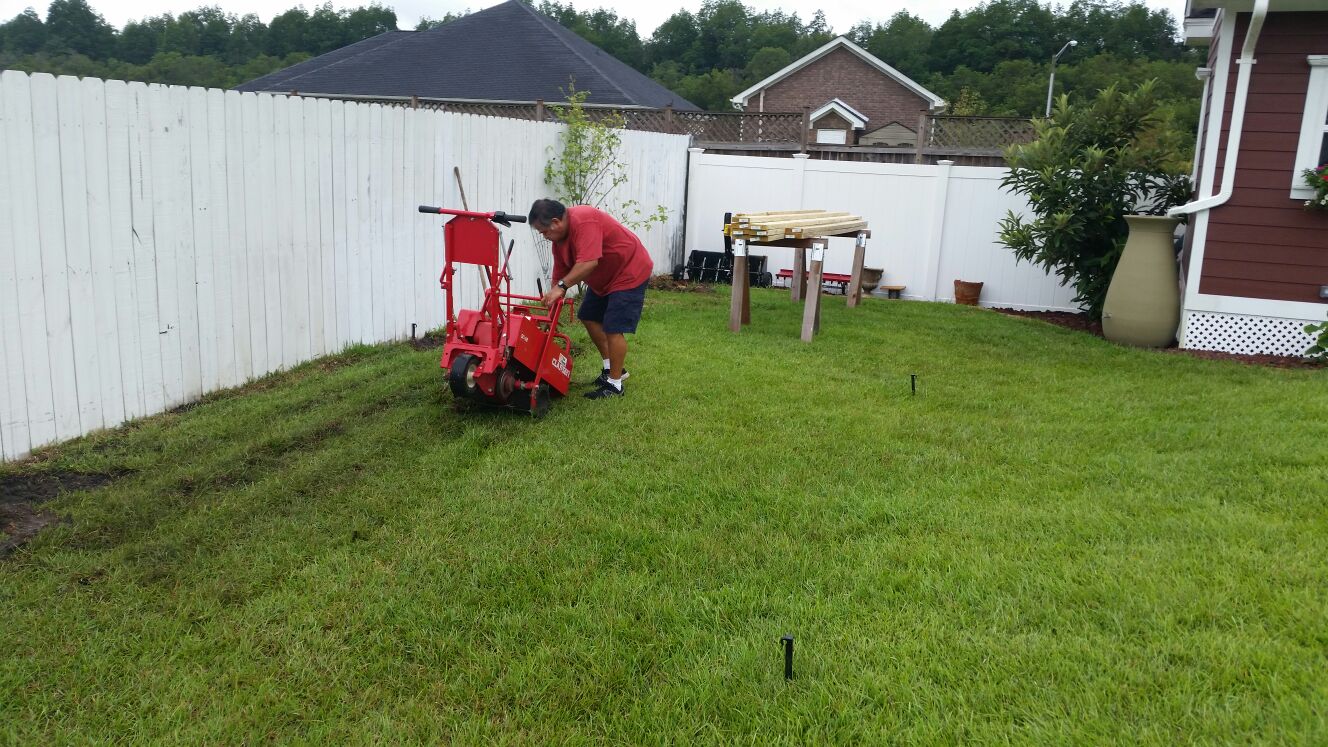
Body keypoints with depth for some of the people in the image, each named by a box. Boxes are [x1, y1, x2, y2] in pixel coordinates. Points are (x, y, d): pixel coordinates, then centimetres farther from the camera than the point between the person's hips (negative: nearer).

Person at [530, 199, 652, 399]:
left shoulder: (584, 221, -30)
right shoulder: (559, 237, 0)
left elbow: (589, 262, -39)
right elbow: (559, 274, 4)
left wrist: (561, 286, -37)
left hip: (629, 272, -10)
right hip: (604, 278, 10)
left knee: (613, 328, -12)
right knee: (589, 317, 15)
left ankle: (615, 384, -1)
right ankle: (610, 368, 26)